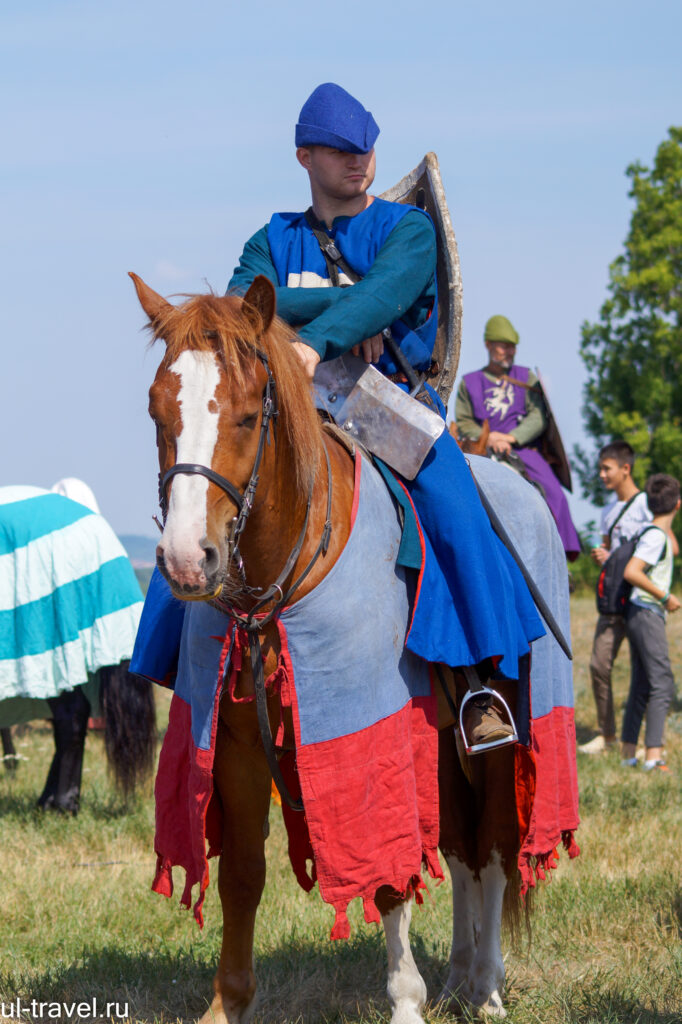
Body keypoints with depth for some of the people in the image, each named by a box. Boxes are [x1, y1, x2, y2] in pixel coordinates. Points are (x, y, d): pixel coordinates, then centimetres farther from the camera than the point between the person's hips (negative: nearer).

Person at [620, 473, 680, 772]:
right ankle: (653, 754, -18)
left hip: (644, 615, 10)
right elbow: (631, 572, -23)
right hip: (646, 613, -10)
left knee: (641, 686, 10)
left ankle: (629, 752, 12)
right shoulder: (656, 536, -14)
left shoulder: (657, 534, 14)